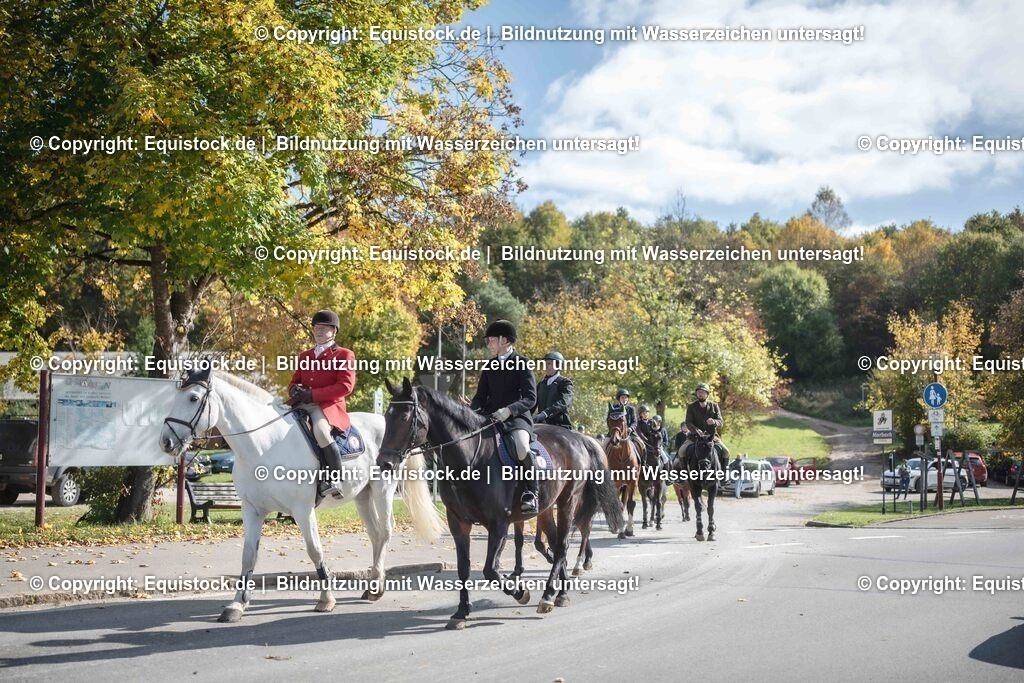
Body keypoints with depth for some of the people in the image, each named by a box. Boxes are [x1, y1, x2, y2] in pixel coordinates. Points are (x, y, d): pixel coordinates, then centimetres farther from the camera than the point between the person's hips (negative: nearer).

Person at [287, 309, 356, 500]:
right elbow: (294, 381, 25)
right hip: (302, 405, 7)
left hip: (329, 405, -7)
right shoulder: (304, 356, 23)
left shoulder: (344, 355, 4)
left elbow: (345, 386, -9)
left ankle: (334, 479, -31)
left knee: (320, 429, -37)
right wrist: (294, 389, -3)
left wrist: (312, 394, -16)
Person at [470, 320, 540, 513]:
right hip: (489, 417, 7)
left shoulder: (521, 364, -1)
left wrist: (508, 410, -25)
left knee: (522, 449, -36)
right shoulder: (490, 366, 17)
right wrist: (471, 410, -6)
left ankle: (531, 492, -18)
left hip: (517, 417, -7)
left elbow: (530, 398, -9)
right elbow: (481, 396, 17)